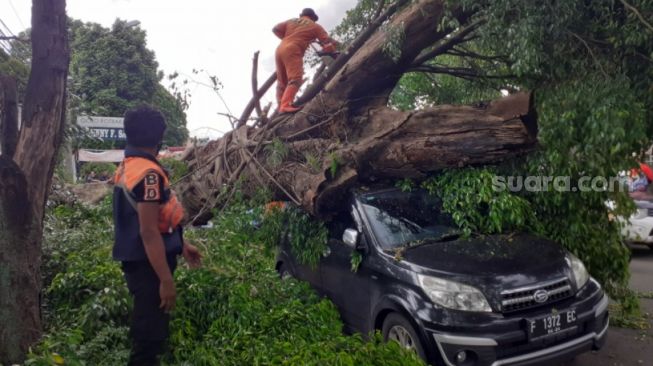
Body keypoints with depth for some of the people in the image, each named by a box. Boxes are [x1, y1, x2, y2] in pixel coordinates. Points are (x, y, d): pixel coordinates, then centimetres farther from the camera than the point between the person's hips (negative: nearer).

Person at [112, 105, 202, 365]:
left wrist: (181, 246, 21)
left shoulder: (127, 167, 9)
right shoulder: (148, 173, -22)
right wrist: (166, 280, -21)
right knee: (151, 330, 3)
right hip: (148, 264, -10)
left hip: (137, 259, 10)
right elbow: (149, 232, -24)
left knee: (145, 325, 22)